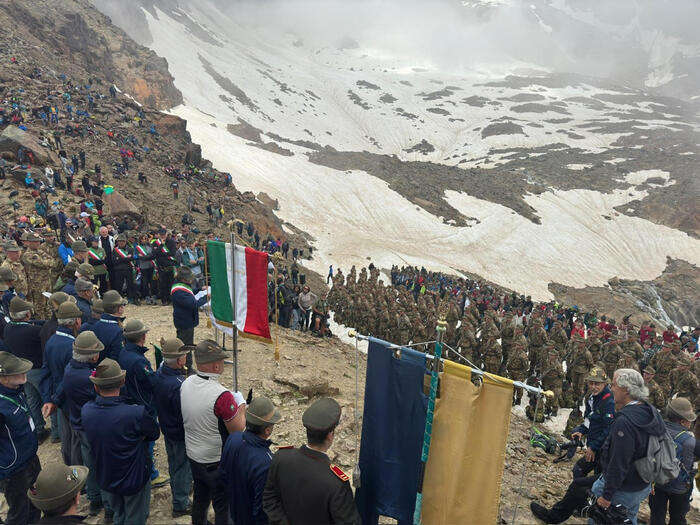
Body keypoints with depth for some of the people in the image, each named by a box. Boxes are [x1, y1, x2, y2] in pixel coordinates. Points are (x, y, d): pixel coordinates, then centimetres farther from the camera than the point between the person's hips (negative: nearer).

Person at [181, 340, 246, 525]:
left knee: (200, 497, 28)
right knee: (222, 505, 14)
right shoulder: (221, 395, -32)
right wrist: (241, 404, -8)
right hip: (216, 461, -7)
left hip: (193, 455, 7)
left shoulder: (186, 384, -8)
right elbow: (238, 429, -23)